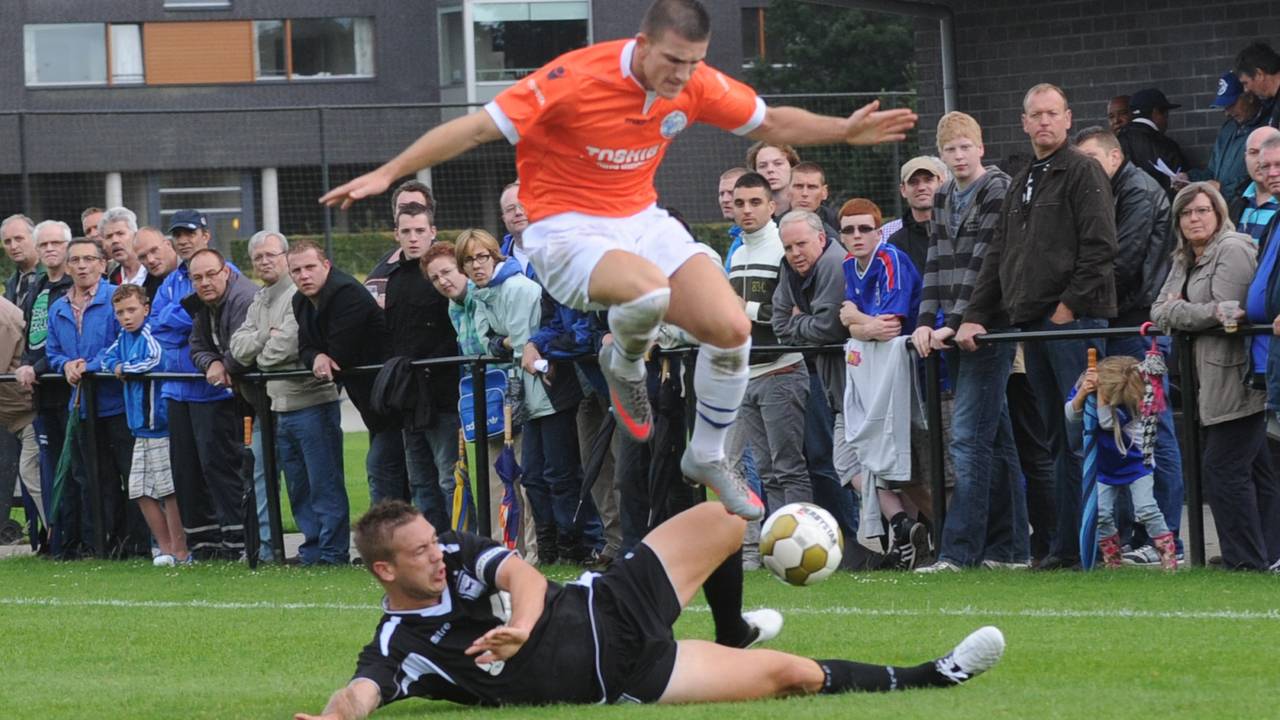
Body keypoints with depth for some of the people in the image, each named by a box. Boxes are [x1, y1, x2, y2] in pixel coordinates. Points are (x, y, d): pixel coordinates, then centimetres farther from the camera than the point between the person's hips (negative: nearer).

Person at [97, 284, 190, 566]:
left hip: (162, 426, -9)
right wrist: (115, 366, -1)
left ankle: (180, 552, 2)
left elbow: (157, 361, -28)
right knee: (141, 491, 11)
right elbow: (106, 358, 23)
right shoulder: (124, 338, 12)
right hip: (142, 428, 9)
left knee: (169, 490, -5)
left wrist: (124, 368, -11)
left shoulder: (150, 334, -14)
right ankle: (166, 548, 20)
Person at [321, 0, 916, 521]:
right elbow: (478, 128, -23)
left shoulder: (695, 84, -6)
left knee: (732, 329, -10)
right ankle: (624, 366, 0)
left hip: (641, 218, 6)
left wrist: (845, 131, 2)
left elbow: (770, 124, 13)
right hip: (566, 230, -6)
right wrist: (387, 174, -26)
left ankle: (707, 458, 15)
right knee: (649, 291, -37)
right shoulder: (576, 79, -24)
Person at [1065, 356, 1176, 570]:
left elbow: (1107, 421, -38)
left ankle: (1169, 557, -5)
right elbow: (1072, 419, -17)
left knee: (1146, 510, -13)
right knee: (1101, 514, -4)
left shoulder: (1132, 400, -28)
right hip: (1105, 466, 5)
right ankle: (1112, 561, 9)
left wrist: (1100, 392, -41)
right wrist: (1081, 394, -34)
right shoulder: (1084, 385, -13)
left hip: (1134, 462, -4)